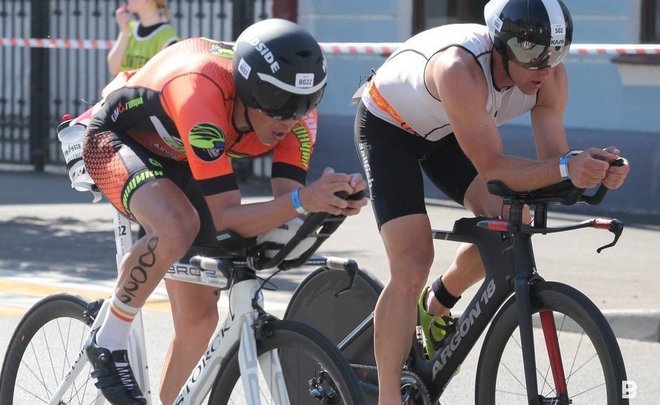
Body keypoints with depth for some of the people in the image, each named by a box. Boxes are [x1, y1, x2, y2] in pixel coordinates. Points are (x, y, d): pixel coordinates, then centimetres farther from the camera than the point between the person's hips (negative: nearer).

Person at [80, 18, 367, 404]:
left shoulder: (296, 111, -23)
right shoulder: (202, 93, -41)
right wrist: (302, 199, -54)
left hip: (178, 160, 6)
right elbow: (225, 216, -40)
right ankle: (109, 343, -17)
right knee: (179, 227, -38)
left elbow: (285, 206, -23)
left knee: (199, 316, 1)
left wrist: (334, 197, -43)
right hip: (118, 139, -6)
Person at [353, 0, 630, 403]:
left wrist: (591, 166, -43)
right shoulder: (461, 69, -42)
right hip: (388, 126, -6)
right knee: (412, 264, -18)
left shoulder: (549, 75, -24)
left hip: (445, 131, 6)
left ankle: (437, 305, 14)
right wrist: (565, 167, -57)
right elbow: (493, 168, -43)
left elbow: (552, 158, -22)